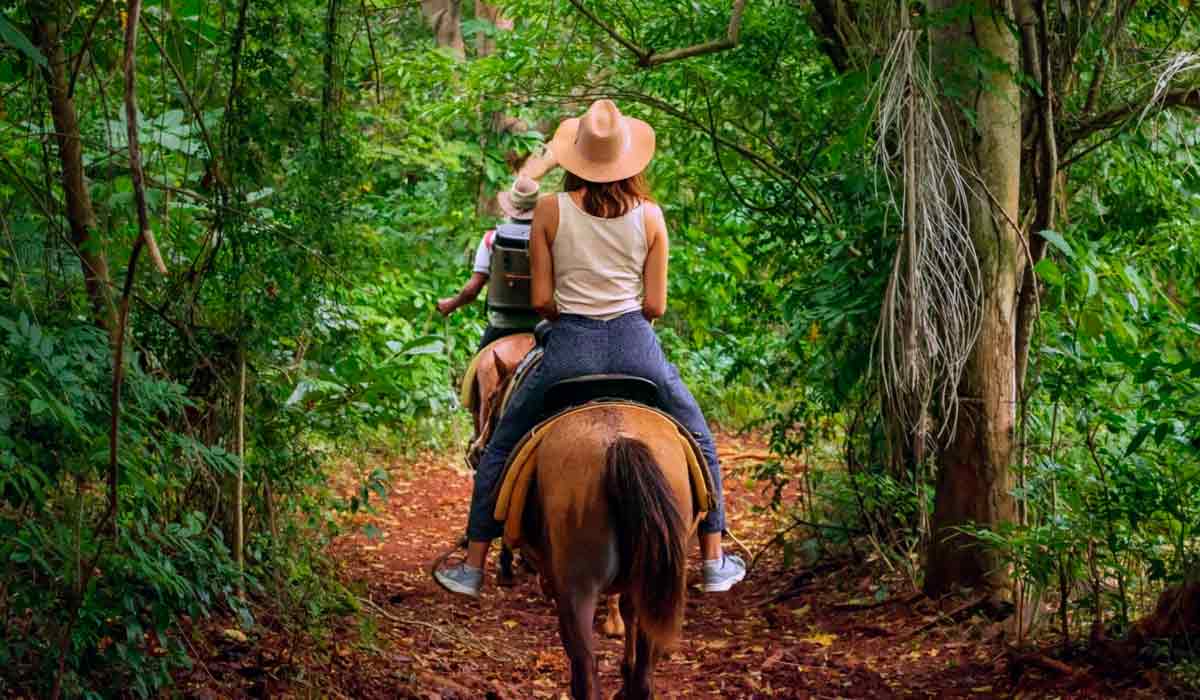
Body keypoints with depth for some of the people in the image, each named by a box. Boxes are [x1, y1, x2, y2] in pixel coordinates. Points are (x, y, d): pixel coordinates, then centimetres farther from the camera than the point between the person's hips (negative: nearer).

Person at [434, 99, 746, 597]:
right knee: (700, 444, 23)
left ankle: (472, 566, 22)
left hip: (569, 350, -1)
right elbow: (655, 305, 1)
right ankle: (715, 563, 26)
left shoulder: (550, 211, -3)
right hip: (636, 347, 1)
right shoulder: (650, 215, -1)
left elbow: (541, 300, -2)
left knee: (500, 450, 19)